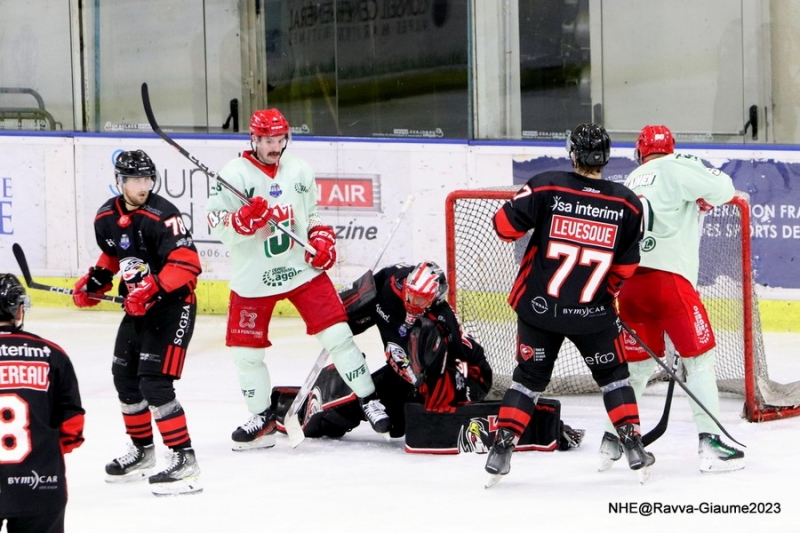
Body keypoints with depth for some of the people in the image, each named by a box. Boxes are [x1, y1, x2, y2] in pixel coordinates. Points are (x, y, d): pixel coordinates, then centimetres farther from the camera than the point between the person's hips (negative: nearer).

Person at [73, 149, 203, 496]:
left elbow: (188, 264, -27)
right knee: (125, 376, 18)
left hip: (173, 305, -9)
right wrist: (94, 282, 9)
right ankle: (142, 450, 36)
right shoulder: (106, 218, 2)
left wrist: (153, 287, -35)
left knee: (155, 383, -17)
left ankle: (184, 460, -14)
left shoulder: (161, 216, -21)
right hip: (137, 308, 9)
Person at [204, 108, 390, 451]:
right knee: (246, 350, 2)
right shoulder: (234, 175, -10)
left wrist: (322, 240, 1)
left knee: (336, 333, -6)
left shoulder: (299, 171, 5)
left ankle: (369, 400, 6)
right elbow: (216, 226, -15)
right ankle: (262, 417, 20)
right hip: (254, 278, -2)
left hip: (302, 268, 2)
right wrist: (244, 220, -33)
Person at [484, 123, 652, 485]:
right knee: (613, 375, 19)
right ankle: (633, 446, 14)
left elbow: (506, 226, -8)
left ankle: (502, 448, 7)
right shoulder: (626, 204, -4)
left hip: (539, 306, 0)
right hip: (592, 313, 0)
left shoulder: (546, 187, -11)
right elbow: (625, 266, 3)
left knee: (529, 378, 14)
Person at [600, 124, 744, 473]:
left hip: (628, 281, 7)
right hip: (668, 278, -6)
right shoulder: (675, 168, 2)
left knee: (639, 361, 20)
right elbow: (722, 189, -8)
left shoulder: (631, 182, 23)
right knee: (699, 356, 1)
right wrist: (706, 198, 13)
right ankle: (710, 443, -6)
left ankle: (613, 438, 21)